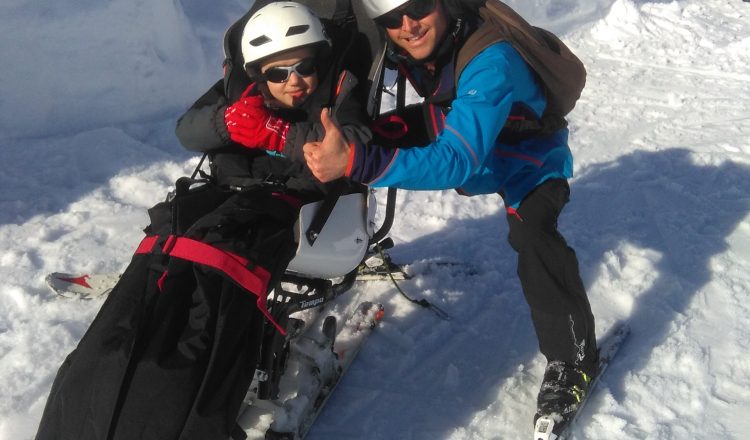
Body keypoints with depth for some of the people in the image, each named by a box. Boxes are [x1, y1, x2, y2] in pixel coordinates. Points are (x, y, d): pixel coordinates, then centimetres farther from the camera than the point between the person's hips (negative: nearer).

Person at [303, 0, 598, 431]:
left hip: (531, 164, -7)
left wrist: (358, 162, -64)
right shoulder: (418, 48, -21)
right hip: (471, 147, 8)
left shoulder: (490, 63, -42)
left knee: (533, 238, -32)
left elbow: (459, 160, -52)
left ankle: (573, 361, -17)